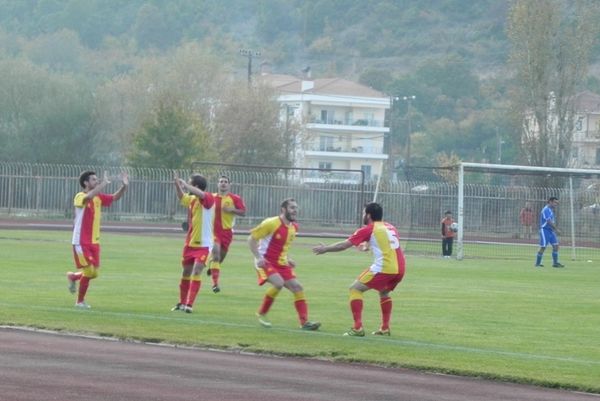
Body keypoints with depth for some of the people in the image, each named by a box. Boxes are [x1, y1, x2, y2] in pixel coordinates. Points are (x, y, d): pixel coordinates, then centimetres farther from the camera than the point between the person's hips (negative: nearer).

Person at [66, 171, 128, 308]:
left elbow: (115, 197, 8)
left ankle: (72, 277, 36)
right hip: (81, 242, -7)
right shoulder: (80, 197, -14)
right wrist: (103, 184, -36)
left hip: (94, 242, 7)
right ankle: (80, 301, 8)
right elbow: (89, 197, -36)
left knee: (94, 273, 7)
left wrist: (124, 186, -9)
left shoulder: (98, 197, 7)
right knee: (89, 271, -10)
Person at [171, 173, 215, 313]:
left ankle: (189, 304, -18)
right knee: (186, 272, 15)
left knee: (196, 272, -18)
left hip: (203, 245, -8)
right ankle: (182, 302, 29)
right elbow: (182, 197, 29)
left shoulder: (208, 199, -15)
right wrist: (177, 184, 12)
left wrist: (184, 184, -29)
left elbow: (201, 194, -38)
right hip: (190, 243, 8)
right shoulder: (192, 199, 7)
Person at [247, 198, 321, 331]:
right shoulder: (271, 223, -16)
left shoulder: (294, 227, 8)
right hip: (266, 262, -7)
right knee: (278, 283, -29)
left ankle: (304, 322, -3)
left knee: (297, 287, -4)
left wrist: (288, 259, 10)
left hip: (281, 263, 7)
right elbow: (251, 238, -12)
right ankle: (261, 314, -9)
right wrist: (258, 257, -20)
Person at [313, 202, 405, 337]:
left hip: (384, 268, -7)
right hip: (399, 269, 7)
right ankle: (385, 328, 26)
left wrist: (325, 249, 18)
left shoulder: (368, 230, 3)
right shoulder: (391, 228, 20)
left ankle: (357, 328, -7)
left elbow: (343, 245, 5)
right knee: (384, 293, 32)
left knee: (355, 289, 3)